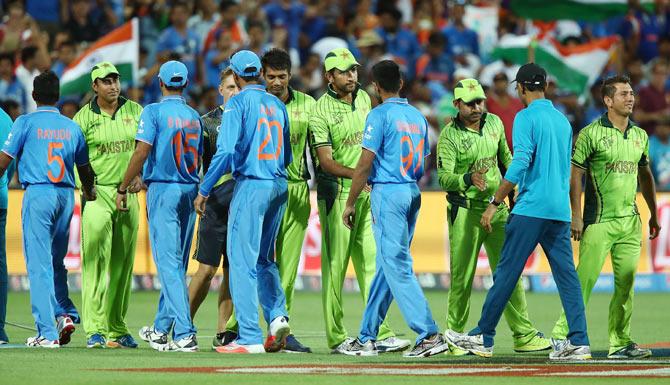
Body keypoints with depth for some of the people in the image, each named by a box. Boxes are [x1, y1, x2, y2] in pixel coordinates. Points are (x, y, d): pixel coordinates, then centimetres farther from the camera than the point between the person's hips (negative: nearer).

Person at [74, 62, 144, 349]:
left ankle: (117, 329, 14)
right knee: (96, 260, -12)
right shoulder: (83, 118, 1)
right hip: (97, 193, -4)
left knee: (123, 263, 7)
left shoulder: (135, 112, 9)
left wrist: (141, 177, -5)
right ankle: (95, 329, -16)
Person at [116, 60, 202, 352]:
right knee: (177, 264, 13)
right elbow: (198, 158, 14)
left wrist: (123, 188, -9)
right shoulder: (194, 117, 12)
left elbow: (142, 151, -15)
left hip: (163, 189, -6)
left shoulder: (154, 112, -7)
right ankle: (161, 329, 23)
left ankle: (185, 333, -19)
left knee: (168, 262, -9)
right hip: (190, 191, 6)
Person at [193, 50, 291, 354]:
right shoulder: (278, 104, 12)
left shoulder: (238, 103, -7)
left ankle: (250, 338, -7)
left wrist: (204, 190, -10)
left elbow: (226, 151, -15)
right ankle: (277, 315, 1)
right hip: (279, 186, 6)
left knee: (242, 261, -3)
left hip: (250, 185, -6)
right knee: (264, 258, 19)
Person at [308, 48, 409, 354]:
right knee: (335, 265, -4)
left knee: (372, 261, 2)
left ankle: (380, 333, 0)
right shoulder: (321, 111, -10)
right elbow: (326, 162, -15)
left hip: (369, 192, 6)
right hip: (337, 193, -6)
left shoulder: (364, 99, 12)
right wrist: (357, 174, -28)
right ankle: (336, 337, 0)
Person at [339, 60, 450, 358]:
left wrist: (350, 203, -5)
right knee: (387, 265, 12)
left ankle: (429, 334, -16)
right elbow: (422, 162, 15)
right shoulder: (418, 116, 12)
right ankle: (367, 337, 17)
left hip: (388, 192, -8)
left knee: (396, 266, -8)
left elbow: (365, 164, -12)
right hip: (413, 193, 8)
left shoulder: (380, 115, -10)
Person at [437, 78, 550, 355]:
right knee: (462, 277, -4)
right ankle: (455, 337, 6)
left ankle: (524, 335, 6)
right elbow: (444, 178, -18)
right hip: (465, 211, -5)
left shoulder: (494, 123, 7)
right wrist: (469, 179, -36)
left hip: (497, 208, 5)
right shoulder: (450, 135, -10)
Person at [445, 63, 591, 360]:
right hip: (561, 210, 7)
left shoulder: (526, 117, -6)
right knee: (566, 274, 4)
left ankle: (483, 338, 2)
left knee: (506, 272, -2)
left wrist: (495, 203, -14)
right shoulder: (562, 119, 16)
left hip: (531, 208, -7)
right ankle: (578, 342, -4)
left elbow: (520, 163, -16)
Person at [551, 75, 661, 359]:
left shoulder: (639, 136, 13)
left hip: (630, 221, 6)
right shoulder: (591, 134, -6)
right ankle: (562, 335, -3)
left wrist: (653, 214, 22)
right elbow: (575, 175, -7)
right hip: (599, 222, -6)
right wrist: (576, 216, -12)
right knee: (585, 279, -9)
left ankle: (620, 343, 9)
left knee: (626, 283, 4)